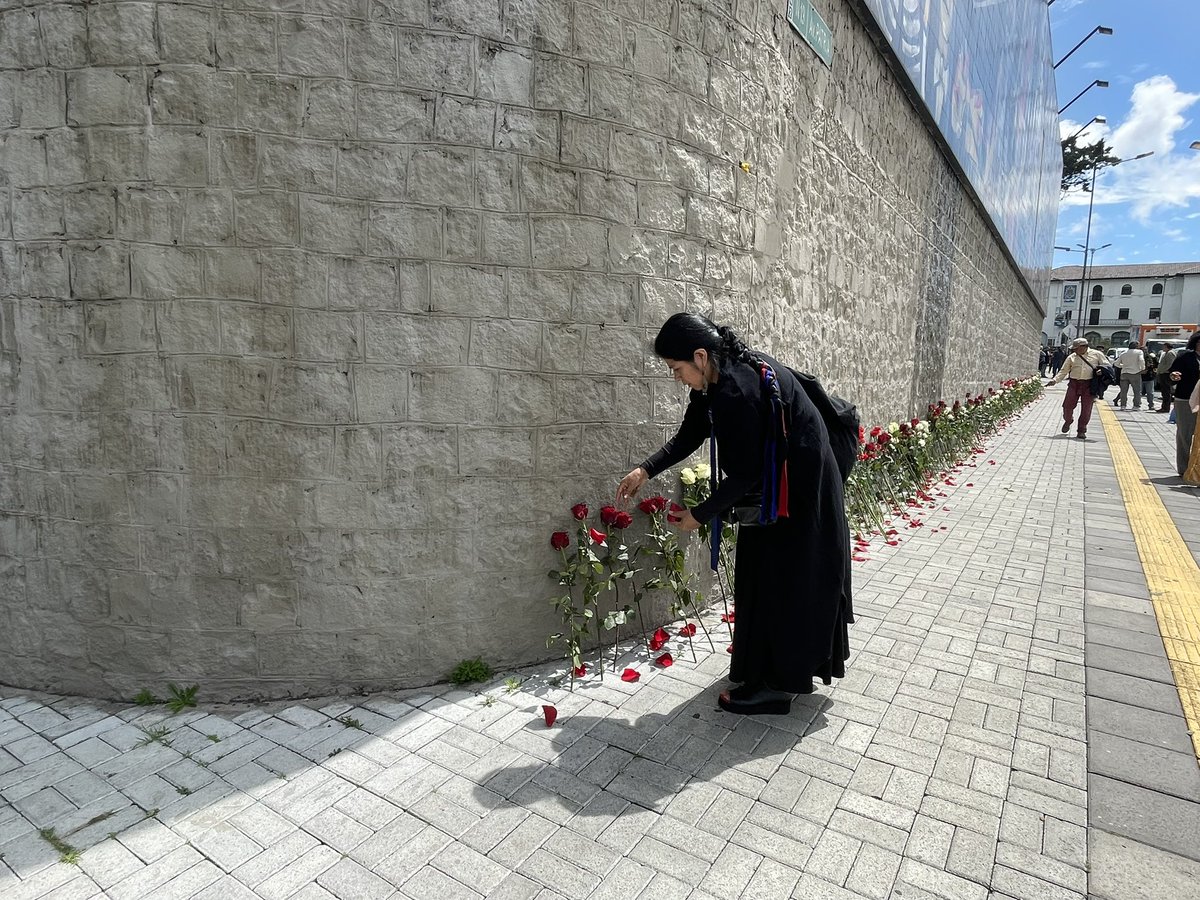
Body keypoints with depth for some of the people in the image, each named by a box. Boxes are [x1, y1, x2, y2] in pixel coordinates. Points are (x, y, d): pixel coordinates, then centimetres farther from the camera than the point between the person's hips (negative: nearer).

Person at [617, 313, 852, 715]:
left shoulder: (739, 391, -31)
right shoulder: (715, 379, -3)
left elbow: (744, 473, -25)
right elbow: (689, 435, 8)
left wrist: (700, 514, -13)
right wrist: (646, 470, -2)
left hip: (800, 489, -10)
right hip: (772, 483, 10)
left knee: (777, 580, 0)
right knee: (762, 574, 18)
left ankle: (775, 684, 15)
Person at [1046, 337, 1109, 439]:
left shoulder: (1096, 354, 6)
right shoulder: (1071, 357, 9)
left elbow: (1107, 365, 10)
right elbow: (1063, 371, 8)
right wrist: (1055, 380, -6)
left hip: (1089, 385, -2)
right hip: (1074, 384, 2)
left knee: (1086, 409, 0)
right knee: (1067, 406, 0)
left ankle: (1081, 431, 12)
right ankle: (1067, 421, 30)